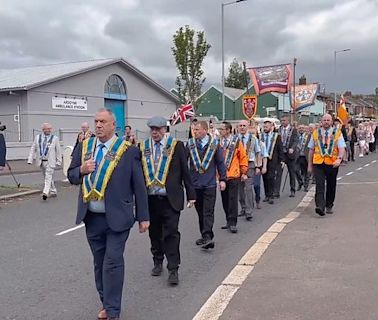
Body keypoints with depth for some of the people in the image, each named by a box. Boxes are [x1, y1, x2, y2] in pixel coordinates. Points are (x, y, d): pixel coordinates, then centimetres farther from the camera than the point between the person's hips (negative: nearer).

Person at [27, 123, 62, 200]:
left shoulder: (55, 138, 1)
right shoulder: (38, 137, 8)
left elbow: (58, 151, 3)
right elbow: (33, 149, 9)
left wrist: (59, 161, 1)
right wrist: (30, 159, 2)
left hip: (50, 162, -4)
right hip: (41, 161, 4)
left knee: (48, 177, -13)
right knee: (47, 177, 13)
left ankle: (45, 193, -21)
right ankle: (53, 192, 25)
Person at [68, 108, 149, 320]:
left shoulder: (128, 151, -7)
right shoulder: (84, 147, 7)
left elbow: (139, 186, -4)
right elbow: (71, 176, 11)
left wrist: (143, 217, -3)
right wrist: (81, 170, -13)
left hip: (117, 218, -4)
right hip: (92, 217, 5)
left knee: (112, 263, -5)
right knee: (99, 263, 15)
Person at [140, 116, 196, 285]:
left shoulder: (176, 145, -2)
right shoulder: (142, 147, 4)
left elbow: (185, 171, -1)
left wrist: (191, 195, -1)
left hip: (170, 199, -3)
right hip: (150, 198, 3)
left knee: (171, 233, -2)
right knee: (154, 233, 14)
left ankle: (173, 269, 6)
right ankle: (157, 262, 31)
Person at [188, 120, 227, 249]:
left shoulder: (214, 143, 1)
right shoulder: (190, 144, 4)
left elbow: (220, 162, 5)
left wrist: (222, 179, 1)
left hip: (210, 184, -3)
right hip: (195, 184, 3)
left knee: (208, 212, -7)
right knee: (200, 212, 10)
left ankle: (207, 236, -10)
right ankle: (206, 236, 21)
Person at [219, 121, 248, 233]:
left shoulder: (236, 141, -3)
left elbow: (243, 157, 2)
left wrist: (244, 172, 1)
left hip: (233, 175, -4)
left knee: (232, 199, -4)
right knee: (225, 200, 10)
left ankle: (232, 223, 0)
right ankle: (229, 221, 22)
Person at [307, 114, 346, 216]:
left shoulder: (337, 133, 4)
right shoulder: (315, 133, 8)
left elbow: (342, 148, -6)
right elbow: (311, 150, 11)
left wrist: (339, 158, -25)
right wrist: (310, 165, 10)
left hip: (332, 164, 0)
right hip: (318, 163, 0)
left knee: (331, 186, 11)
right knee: (319, 185, -13)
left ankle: (329, 206, 27)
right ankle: (320, 207, -20)